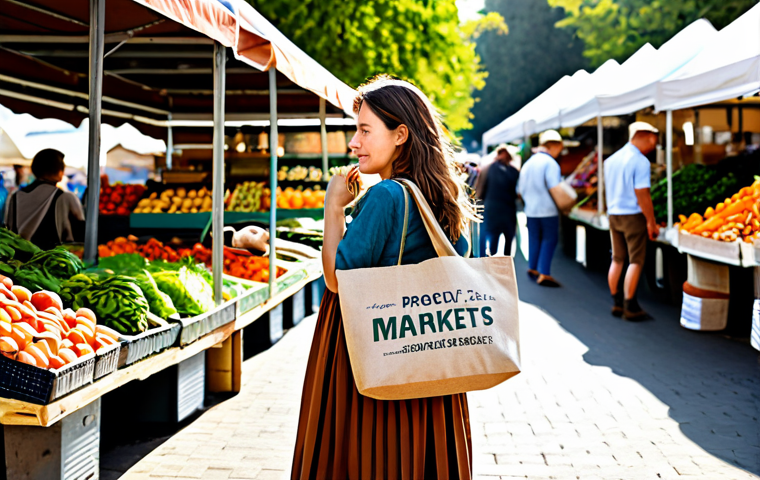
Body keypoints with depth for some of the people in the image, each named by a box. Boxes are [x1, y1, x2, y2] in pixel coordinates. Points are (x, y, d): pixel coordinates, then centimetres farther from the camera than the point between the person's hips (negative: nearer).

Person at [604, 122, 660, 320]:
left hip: (613, 214, 7)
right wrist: (651, 222, -13)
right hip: (633, 215, -7)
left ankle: (616, 303, 18)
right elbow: (642, 195, -18)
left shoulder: (611, 159, 9)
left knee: (617, 259, 13)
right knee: (636, 261, -1)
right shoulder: (640, 161, -14)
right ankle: (630, 307, -2)